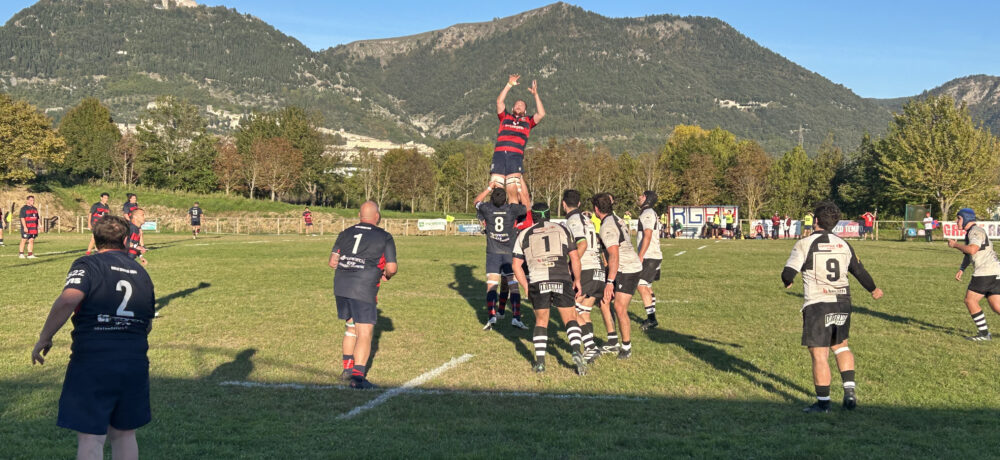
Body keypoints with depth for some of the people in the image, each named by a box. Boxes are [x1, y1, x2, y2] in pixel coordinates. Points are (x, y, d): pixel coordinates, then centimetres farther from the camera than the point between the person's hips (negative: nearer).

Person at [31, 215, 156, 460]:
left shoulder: (88, 264, -3)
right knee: (124, 435, 17)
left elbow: (68, 300, -22)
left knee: (90, 438, 0)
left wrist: (44, 338, -12)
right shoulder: (141, 272, 13)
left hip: (92, 365, -5)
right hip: (135, 364, 5)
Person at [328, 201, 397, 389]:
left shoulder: (346, 233, 14)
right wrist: (387, 275, 20)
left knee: (352, 326, 22)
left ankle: (347, 368, 29)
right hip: (363, 289, -5)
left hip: (340, 286, 5)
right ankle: (358, 377, -12)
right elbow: (392, 267, -2)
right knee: (365, 333, -3)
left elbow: (333, 262, 9)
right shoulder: (384, 237, 2)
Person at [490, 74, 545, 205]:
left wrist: (535, 94, 14)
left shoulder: (528, 121, 24)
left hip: (516, 156, -1)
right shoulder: (505, 117, 25)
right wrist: (509, 85, 15)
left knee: (513, 191, -9)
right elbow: (499, 101, 16)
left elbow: (541, 114, 12)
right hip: (499, 154, 1)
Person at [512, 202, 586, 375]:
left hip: (538, 282, 0)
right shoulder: (561, 229, 16)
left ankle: (540, 361, 5)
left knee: (541, 321, 13)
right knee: (570, 319, 7)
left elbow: (516, 265, 13)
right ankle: (576, 351, -15)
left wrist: (526, 286, 22)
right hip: (562, 280, 0)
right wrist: (577, 280, 23)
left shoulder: (524, 235, 16)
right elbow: (574, 258, 13)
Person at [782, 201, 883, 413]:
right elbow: (859, 271, 20)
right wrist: (873, 289, 38)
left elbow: (788, 274, -12)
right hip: (843, 303, 6)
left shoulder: (805, 244, -7)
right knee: (841, 346, 24)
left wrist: (787, 282, 13)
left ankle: (823, 402, 7)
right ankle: (850, 390, 14)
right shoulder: (843, 245, 9)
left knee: (819, 354, 0)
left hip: (818, 305, -6)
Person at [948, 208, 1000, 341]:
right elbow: (968, 254, 30)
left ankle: (984, 333, -2)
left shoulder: (976, 231, -9)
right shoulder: (970, 232, 22)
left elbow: (972, 250, -26)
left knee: (970, 300, -5)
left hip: (986, 271, -10)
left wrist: (955, 244, -11)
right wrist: (961, 270, 18)